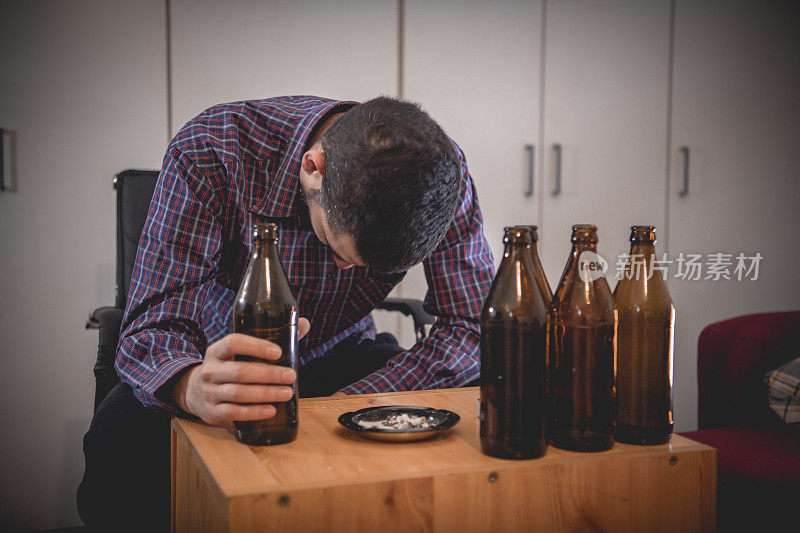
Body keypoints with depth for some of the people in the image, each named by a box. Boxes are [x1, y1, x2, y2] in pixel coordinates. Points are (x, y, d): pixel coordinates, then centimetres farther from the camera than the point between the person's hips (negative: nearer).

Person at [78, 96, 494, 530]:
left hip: (338, 356, 2)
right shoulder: (209, 149, -29)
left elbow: (474, 327, -21)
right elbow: (153, 326, -29)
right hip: (219, 358, -1)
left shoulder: (439, 170, -23)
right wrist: (193, 387, -55)